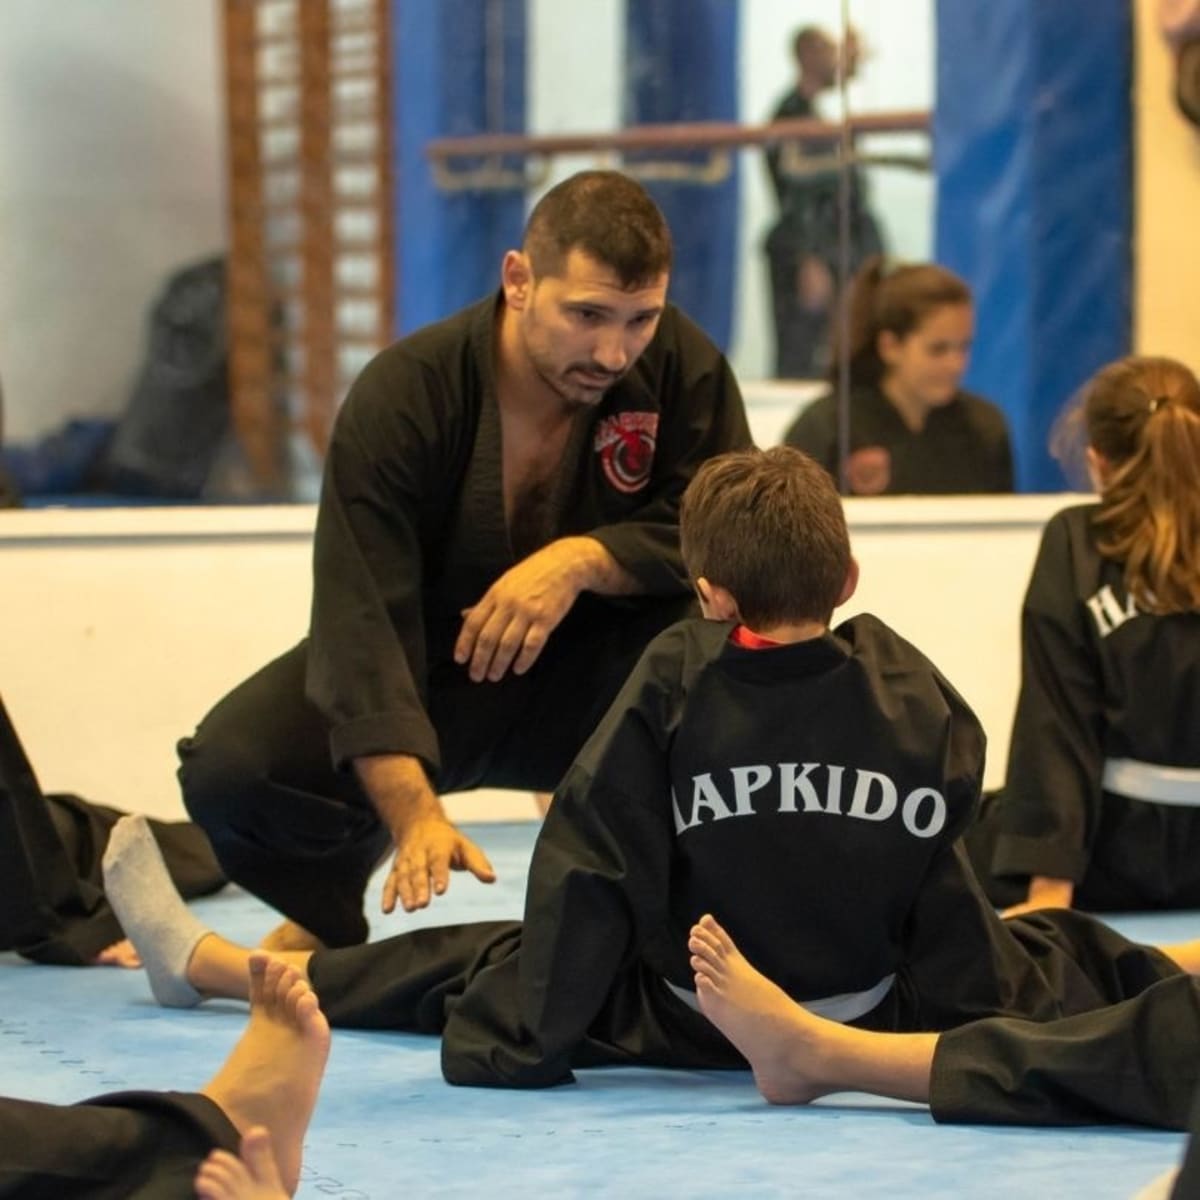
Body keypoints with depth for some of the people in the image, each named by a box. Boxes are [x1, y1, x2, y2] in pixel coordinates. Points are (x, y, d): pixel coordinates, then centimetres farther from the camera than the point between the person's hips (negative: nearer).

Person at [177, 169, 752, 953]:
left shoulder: (682, 366, -18)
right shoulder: (403, 397, -25)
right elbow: (364, 618, -32)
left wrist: (582, 560, -35)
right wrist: (417, 818, -45)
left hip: (581, 677, 1)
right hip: (428, 664, -1)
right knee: (228, 769, -26)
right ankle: (327, 916, 12)